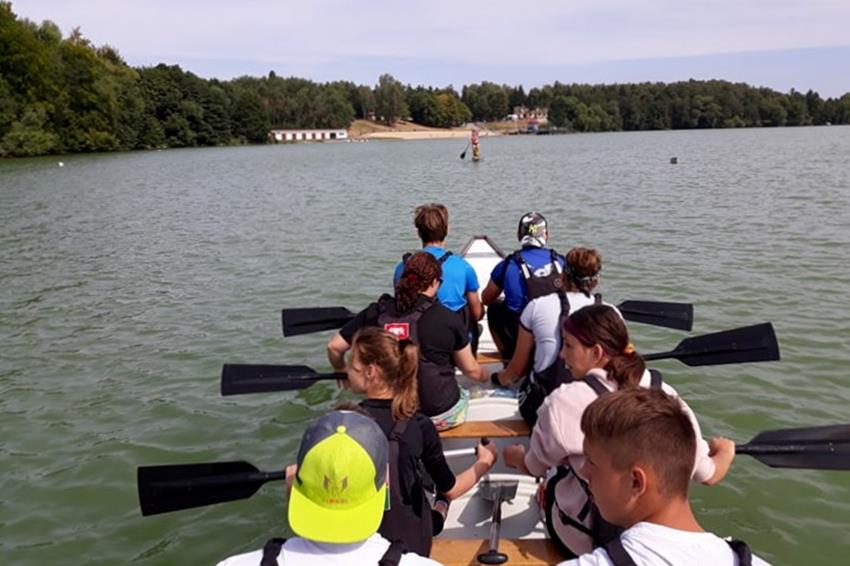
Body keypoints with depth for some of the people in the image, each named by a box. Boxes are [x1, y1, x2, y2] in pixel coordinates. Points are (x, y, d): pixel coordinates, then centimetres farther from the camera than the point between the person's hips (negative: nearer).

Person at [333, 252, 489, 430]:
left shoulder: (375, 313, -6)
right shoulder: (447, 319, -12)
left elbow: (334, 347, -1)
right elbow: (470, 370, 0)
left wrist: (341, 371, 21)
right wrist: (486, 376, 23)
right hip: (440, 416, -3)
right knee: (464, 394, 30)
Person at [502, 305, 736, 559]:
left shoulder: (566, 402, -22)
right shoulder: (665, 394, -12)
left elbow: (534, 467, -4)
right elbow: (708, 475, -2)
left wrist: (514, 457, 21)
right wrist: (726, 451, 22)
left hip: (585, 543, -3)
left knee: (549, 484, 23)